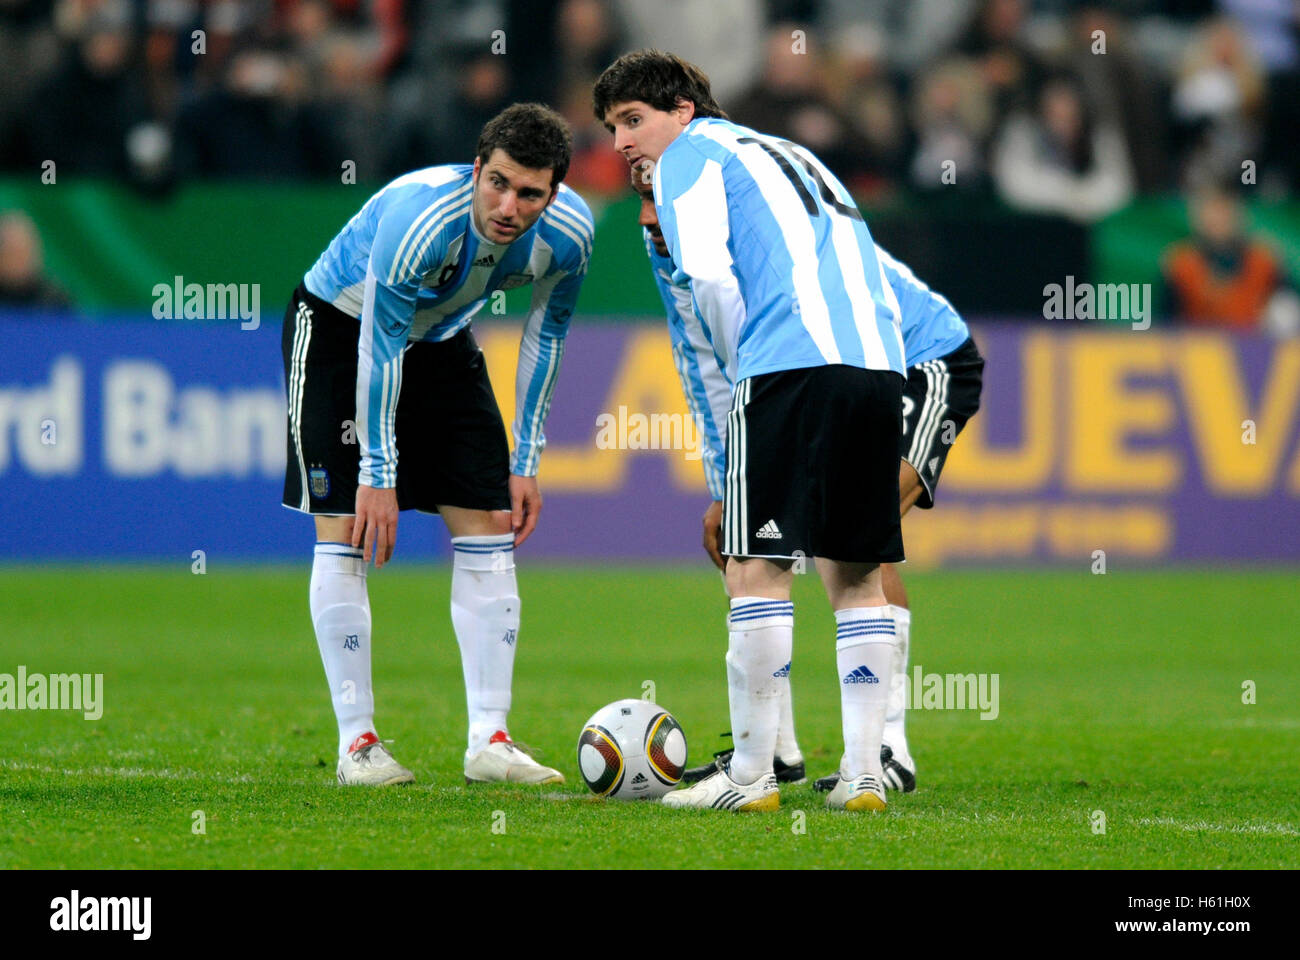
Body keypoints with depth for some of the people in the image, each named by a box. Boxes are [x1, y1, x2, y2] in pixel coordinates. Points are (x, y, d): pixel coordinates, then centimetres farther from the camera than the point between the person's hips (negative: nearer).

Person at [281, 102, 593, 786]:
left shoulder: (568, 233, -22)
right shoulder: (419, 218, -38)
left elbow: (545, 335, -4)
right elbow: (380, 347, -29)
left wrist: (525, 463, -2)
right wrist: (379, 475, -23)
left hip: (442, 340, 5)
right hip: (338, 326, -5)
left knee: (487, 526, -4)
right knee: (345, 533, -13)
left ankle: (489, 741, -3)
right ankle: (357, 742, -7)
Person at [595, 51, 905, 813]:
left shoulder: (692, 155, 9)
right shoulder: (795, 159, 31)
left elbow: (708, 272, -8)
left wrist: (744, 368, 4)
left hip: (794, 360, -7)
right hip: (881, 363, 7)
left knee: (758, 569, -3)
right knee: (857, 574, 10)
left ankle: (752, 775, -3)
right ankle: (864, 772, 6)